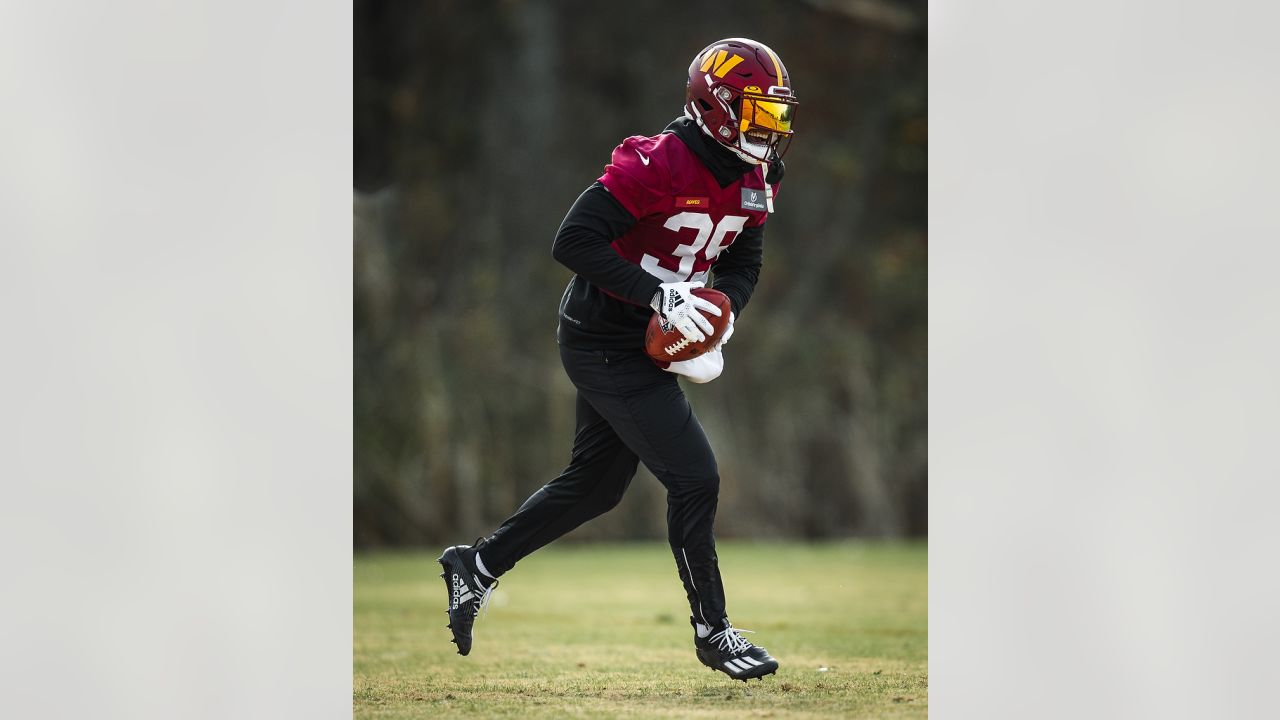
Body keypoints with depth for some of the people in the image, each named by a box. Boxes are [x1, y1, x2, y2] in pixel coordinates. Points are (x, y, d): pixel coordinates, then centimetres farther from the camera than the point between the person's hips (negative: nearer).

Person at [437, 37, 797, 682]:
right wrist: (660, 295, -31)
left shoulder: (751, 184, 3)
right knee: (694, 478, -8)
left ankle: (476, 565, 32)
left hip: (641, 346, 9)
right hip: (604, 346, -9)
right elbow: (573, 242, -27)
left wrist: (718, 318, -8)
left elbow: (741, 266, 14)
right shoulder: (656, 165, -24)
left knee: (595, 485, 18)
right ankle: (712, 631, 5)